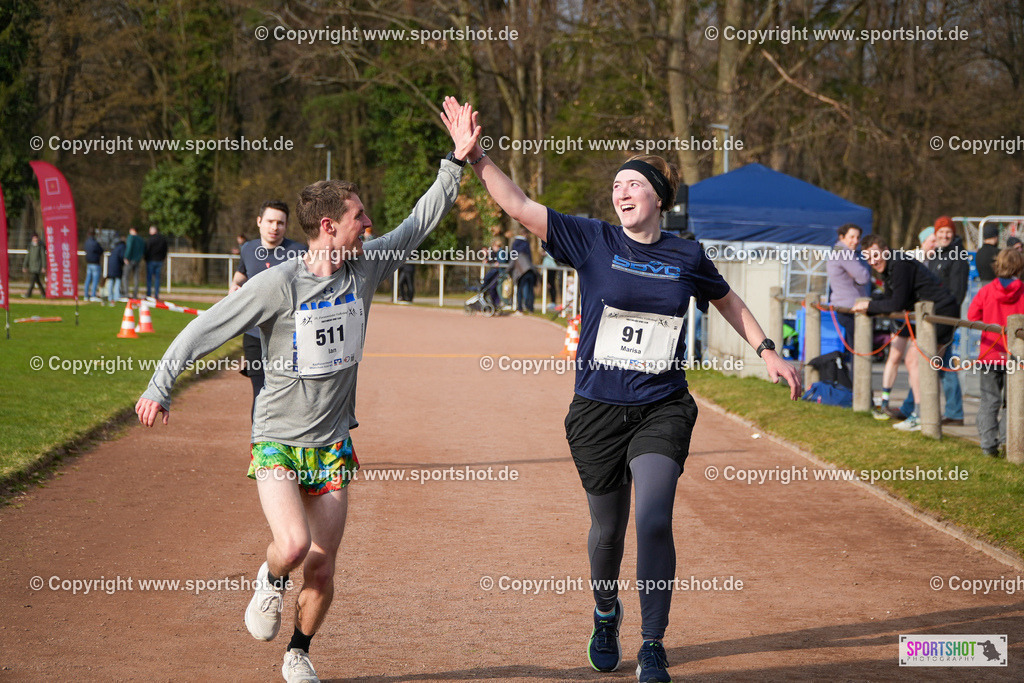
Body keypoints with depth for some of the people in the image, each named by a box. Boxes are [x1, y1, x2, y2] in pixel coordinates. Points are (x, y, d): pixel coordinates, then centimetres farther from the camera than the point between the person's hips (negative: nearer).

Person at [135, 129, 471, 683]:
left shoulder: (365, 268, -1)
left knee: (322, 564, 3)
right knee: (294, 543, -24)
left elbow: (420, 223, 10)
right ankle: (270, 580, 12)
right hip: (277, 441, -4)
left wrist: (457, 162, 5)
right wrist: (159, 386, -16)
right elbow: (204, 329, -12)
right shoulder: (278, 284, -16)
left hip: (332, 445, 4)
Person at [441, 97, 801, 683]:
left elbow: (729, 303, 21)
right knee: (608, 528, 10)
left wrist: (767, 350, 17)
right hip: (598, 409, 0)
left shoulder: (688, 257, 3)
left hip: (662, 409, 0)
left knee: (654, 520, -16)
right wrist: (474, 155, -16)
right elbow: (519, 206, -8)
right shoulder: (594, 241, -2)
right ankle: (606, 614, 42)